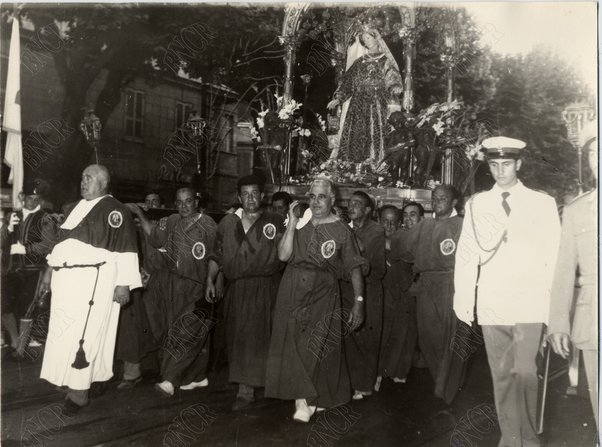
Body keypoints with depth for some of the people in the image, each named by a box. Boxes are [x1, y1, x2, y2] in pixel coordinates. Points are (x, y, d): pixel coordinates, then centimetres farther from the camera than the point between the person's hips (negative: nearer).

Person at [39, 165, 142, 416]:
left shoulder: (114, 210, -8)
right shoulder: (79, 208, 17)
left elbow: (125, 248, -13)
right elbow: (63, 243, 23)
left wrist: (123, 284, -17)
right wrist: (50, 271, 20)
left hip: (94, 281, -8)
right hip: (67, 281, 8)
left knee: (82, 335, -6)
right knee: (64, 334, 10)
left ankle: (79, 393, 3)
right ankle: (72, 383, 22)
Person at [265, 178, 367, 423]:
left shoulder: (342, 231, 0)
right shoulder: (300, 224, 7)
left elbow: (355, 269, -1)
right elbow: (283, 255, -4)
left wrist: (359, 301, -8)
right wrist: (292, 223, -9)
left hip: (322, 296, -2)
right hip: (292, 293, 2)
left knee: (316, 348, 1)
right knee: (292, 344, -1)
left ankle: (307, 398, 19)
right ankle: (303, 399, 8)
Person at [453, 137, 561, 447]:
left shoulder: (543, 203, 4)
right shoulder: (476, 204, 7)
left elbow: (555, 256, 3)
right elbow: (467, 253, 3)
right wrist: (463, 299, -4)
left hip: (530, 305, -1)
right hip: (491, 306, 2)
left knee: (524, 373, -10)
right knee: (501, 376, 9)